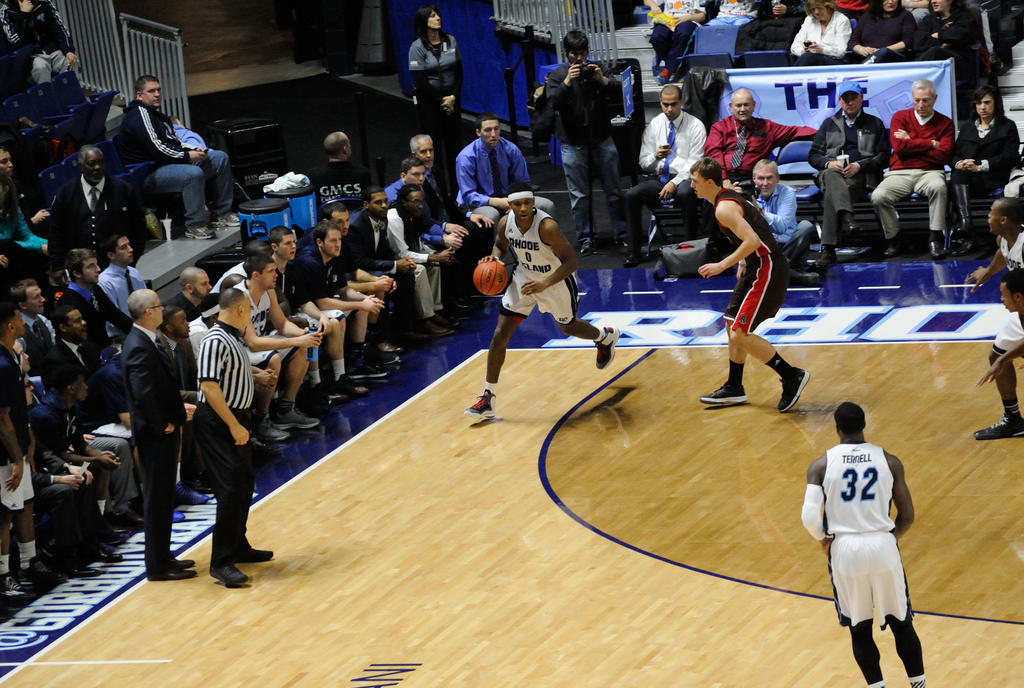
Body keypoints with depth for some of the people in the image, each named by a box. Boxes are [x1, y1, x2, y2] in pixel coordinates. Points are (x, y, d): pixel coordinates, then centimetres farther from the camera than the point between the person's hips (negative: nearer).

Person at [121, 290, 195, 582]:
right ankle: (157, 566, 5)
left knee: (162, 498, 18)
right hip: (156, 436, -10)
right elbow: (144, 394, -28)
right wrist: (163, 425, -19)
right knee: (158, 500, -2)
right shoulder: (140, 348, -23)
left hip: (162, 432, 10)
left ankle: (162, 557, 27)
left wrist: (179, 409, 11)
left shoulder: (145, 341, 9)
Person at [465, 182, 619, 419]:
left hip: (557, 280, -4)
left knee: (568, 327, 22)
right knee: (500, 334, -7)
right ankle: (488, 398, 0)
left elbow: (572, 261, -31)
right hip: (524, 279, 4)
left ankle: (606, 337, 58)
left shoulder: (547, 227, -35)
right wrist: (494, 258, -18)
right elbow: (500, 245, 6)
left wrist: (545, 283, -43)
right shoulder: (505, 223, -18)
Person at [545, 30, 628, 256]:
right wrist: (567, 82, -24)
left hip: (602, 138, 2)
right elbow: (553, 101, -13)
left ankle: (622, 233, 14)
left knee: (613, 189, 5)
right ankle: (585, 238, 7)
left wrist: (602, 80, -16)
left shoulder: (596, 68, 7)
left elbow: (620, 91, 0)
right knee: (579, 194, 1)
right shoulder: (557, 75, 2)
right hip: (573, 143, -2)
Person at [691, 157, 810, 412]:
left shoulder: (724, 208, -17)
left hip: (766, 271, -11)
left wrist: (722, 265, -22)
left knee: (740, 335, -12)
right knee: (732, 325, 19)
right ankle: (734, 389, 29)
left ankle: (792, 376, -5)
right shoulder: (730, 196, 14)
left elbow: (752, 241, -28)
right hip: (757, 268, 11)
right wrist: (742, 264, 23)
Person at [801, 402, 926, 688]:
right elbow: (907, 516, 3)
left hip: (844, 550, -1)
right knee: (901, 623, 16)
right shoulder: (889, 461, 1)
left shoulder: (820, 465, -3)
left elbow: (809, 516, -13)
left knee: (859, 629, 14)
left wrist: (823, 540, 7)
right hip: (883, 547, 1)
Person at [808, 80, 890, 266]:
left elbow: (884, 157, 9)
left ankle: (828, 248, -48)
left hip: (862, 176, -2)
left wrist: (859, 166, -8)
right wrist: (829, 163, -5)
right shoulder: (829, 124, 25)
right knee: (831, 176, -40)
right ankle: (846, 216, -61)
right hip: (833, 172, 2)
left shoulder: (875, 124, 19)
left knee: (830, 193, -36)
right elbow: (813, 156, 19)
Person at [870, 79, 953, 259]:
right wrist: (931, 144, -4)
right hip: (900, 173, 1)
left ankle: (936, 237, -25)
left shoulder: (945, 123, 8)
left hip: (929, 172, -1)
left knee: (938, 187, -37)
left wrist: (912, 143, -4)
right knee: (878, 197, -27)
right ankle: (892, 240, -9)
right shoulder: (900, 117, 11)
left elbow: (944, 155, -6)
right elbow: (899, 146, -7)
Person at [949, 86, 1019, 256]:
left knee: (959, 176, -34)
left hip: (993, 179, -4)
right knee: (957, 174, -34)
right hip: (965, 177, 4)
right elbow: (953, 154, 17)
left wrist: (980, 166, -12)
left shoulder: (1008, 127, 13)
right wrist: (959, 164, -10)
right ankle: (965, 226, -54)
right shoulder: (967, 128, 28)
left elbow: (1010, 157, -1)